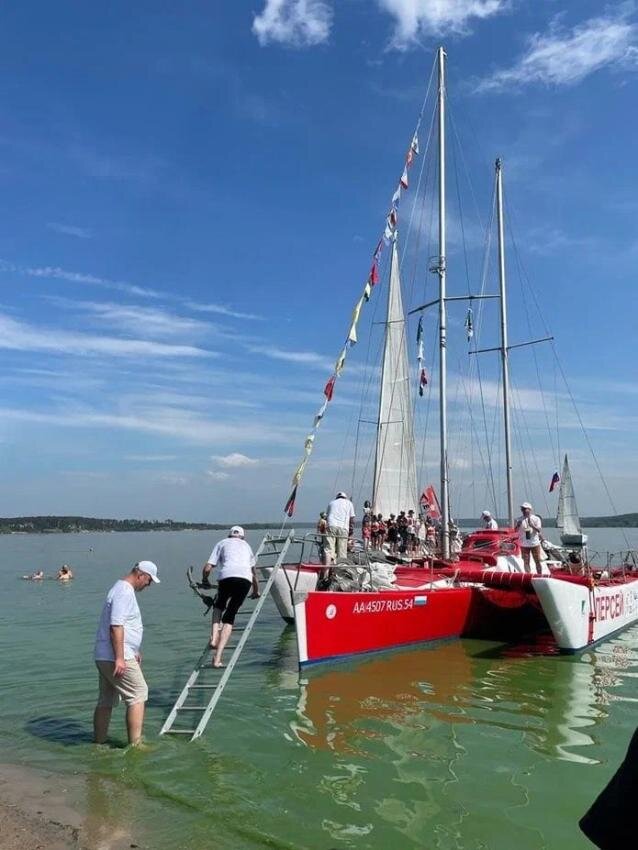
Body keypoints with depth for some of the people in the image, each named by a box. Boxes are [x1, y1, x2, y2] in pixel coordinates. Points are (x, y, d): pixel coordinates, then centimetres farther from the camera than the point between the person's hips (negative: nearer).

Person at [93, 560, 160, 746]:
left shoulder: (122, 589, 19)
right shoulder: (124, 592, -15)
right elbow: (116, 626, -23)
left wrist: (133, 651, 31)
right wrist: (120, 658, -25)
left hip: (103, 657, 10)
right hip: (116, 658, -10)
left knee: (106, 701, 16)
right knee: (138, 695, -5)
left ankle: (98, 742, 24)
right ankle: (135, 744, -3)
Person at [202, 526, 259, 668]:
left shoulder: (222, 543, 26)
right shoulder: (246, 545, 34)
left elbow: (207, 568, 15)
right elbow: (254, 573, 41)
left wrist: (205, 580, 36)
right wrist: (256, 591, 56)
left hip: (226, 576, -1)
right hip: (245, 579, 1)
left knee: (219, 606, 28)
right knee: (229, 616, 9)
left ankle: (214, 638, 6)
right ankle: (217, 657, -1)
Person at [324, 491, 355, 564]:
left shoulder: (332, 503, 27)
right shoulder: (349, 503, 22)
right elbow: (352, 519, 15)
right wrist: (351, 530, 18)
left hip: (331, 526, 1)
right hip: (343, 528, -1)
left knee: (329, 549, -6)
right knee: (342, 551, 0)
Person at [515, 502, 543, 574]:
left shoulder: (536, 519, -2)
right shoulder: (519, 519, 3)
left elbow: (539, 530, -11)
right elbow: (516, 530, 0)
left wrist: (532, 525, -28)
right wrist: (518, 525, -21)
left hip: (535, 543, -1)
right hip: (524, 544, 1)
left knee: (538, 561, 7)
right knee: (526, 562, 4)